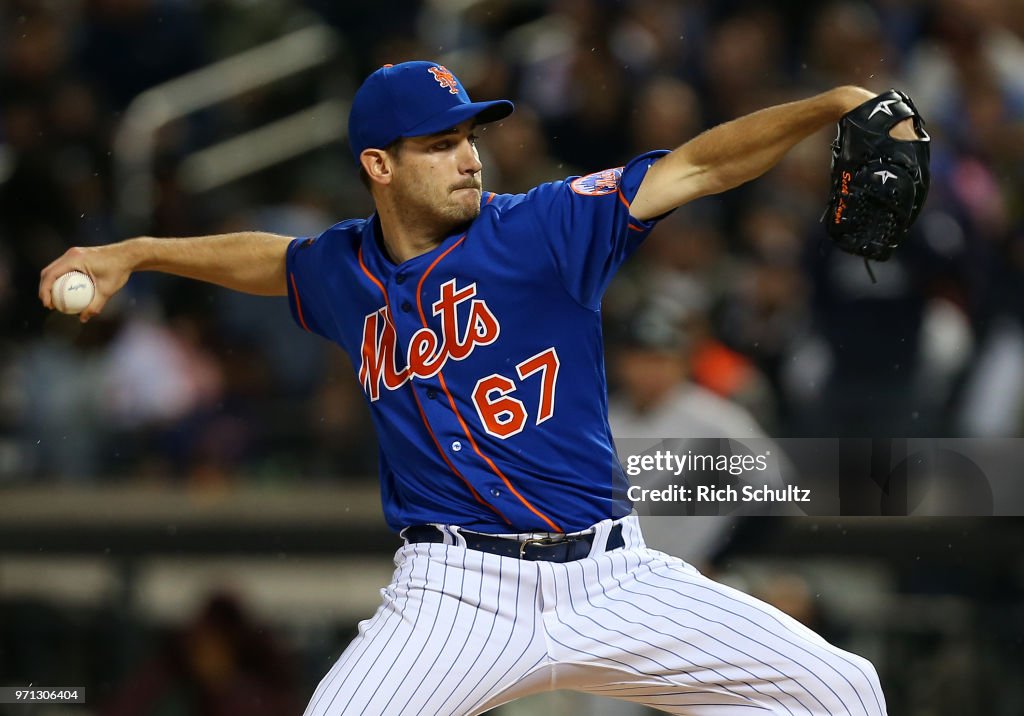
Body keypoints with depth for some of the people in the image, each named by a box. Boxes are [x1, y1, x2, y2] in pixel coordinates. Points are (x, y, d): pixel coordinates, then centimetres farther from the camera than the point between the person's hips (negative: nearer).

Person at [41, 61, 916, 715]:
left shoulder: (540, 229, -3)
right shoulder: (344, 271, 8)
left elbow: (697, 167, -11)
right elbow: (263, 257, 32)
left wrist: (832, 106, -22)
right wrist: (131, 254, 32)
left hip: (611, 579, -1)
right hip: (457, 592, 1)